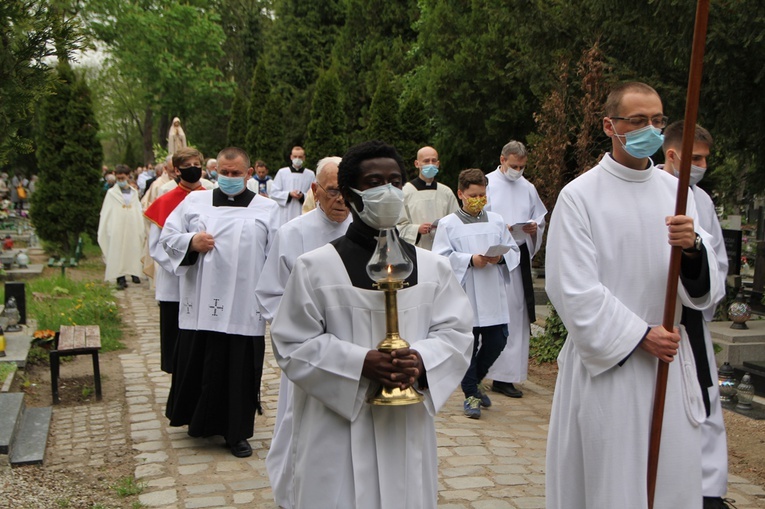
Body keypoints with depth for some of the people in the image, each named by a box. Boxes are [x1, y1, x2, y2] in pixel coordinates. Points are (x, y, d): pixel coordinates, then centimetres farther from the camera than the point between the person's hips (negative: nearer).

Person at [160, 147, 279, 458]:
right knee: (198, 368, 9)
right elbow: (167, 237, 11)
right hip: (201, 304, 2)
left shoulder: (267, 210, 5)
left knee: (239, 373, 4)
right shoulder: (195, 202, 10)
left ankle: (236, 433, 18)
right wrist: (190, 242, -10)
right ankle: (200, 422, 31)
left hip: (244, 309, -1)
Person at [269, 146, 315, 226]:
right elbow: (273, 193, 3)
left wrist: (303, 196, -13)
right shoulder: (282, 172, 6)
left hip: (303, 214, 0)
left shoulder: (310, 174, 6)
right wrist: (289, 194, -9)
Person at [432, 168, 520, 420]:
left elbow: (514, 251, 12)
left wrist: (500, 257, -9)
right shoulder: (448, 224, 0)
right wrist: (470, 260, -16)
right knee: (468, 345, 0)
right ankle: (470, 395, 14)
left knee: (497, 340, 6)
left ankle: (474, 381, 30)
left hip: (494, 296, 4)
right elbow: (441, 258, -7)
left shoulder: (497, 221, 11)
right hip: (464, 296, -4)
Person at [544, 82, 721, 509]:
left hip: (669, 359, 4)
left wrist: (693, 246, -20)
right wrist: (638, 335, -13)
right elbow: (575, 289, -11)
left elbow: (704, 288, 1)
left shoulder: (675, 192, 6)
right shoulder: (580, 196, -7)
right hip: (606, 362, -4)